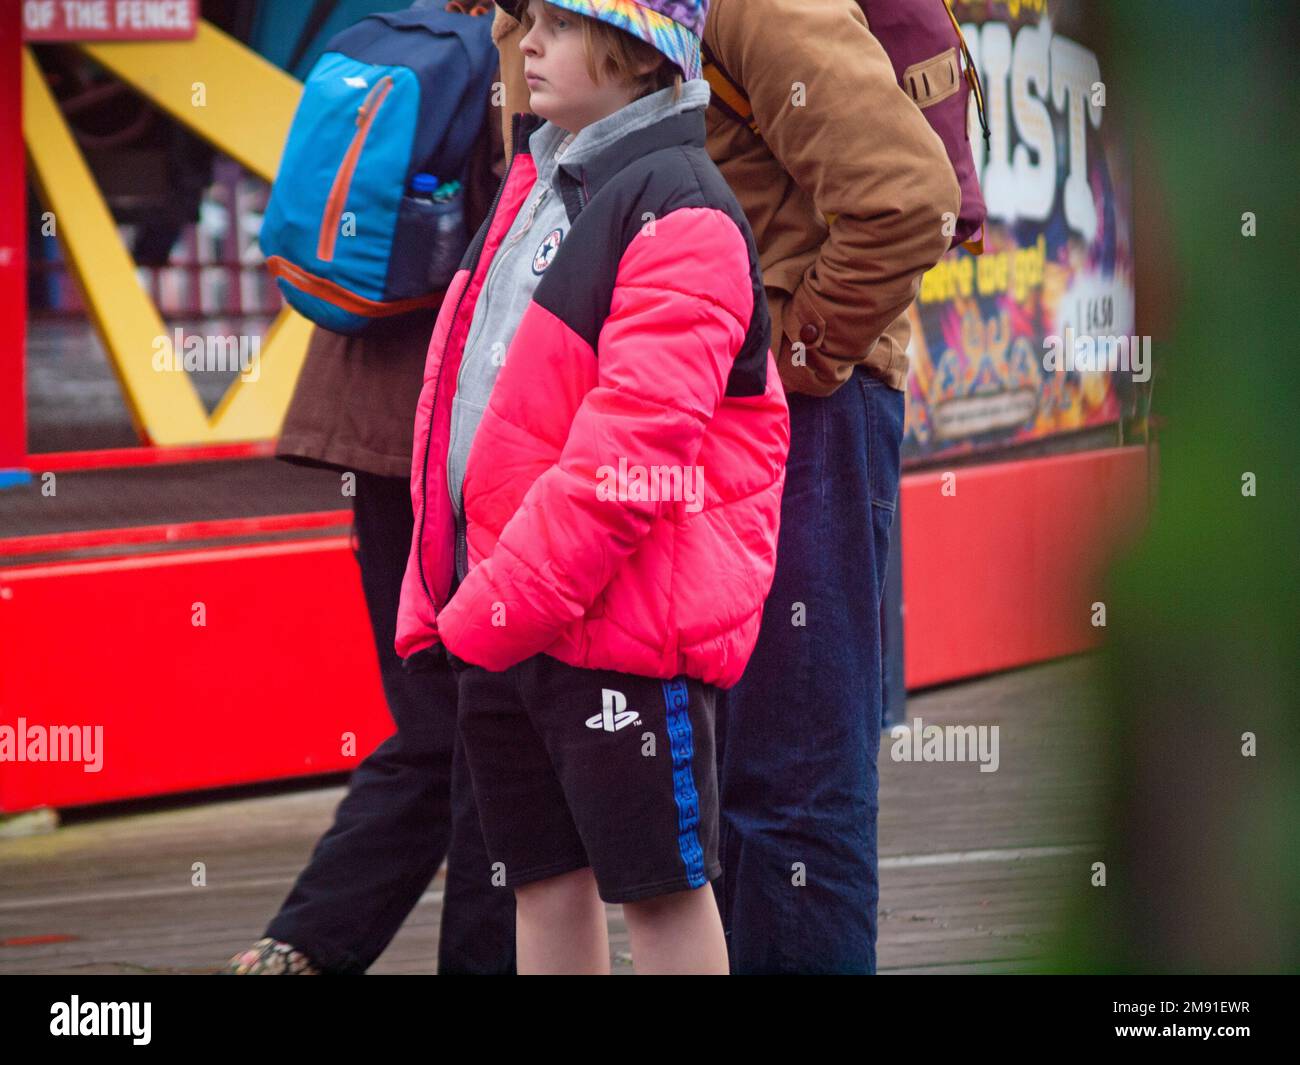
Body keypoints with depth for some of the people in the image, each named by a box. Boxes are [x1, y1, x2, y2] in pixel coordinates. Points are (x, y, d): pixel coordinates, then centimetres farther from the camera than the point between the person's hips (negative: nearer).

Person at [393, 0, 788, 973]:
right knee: (543, 876, 13)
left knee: (658, 880, 0)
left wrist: (498, 606, -20)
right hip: (503, 607, 8)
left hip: (621, 613, -8)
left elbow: (631, 445, -21)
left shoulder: (678, 215, -14)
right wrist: (444, 598, 18)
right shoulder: (534, 187, 14)